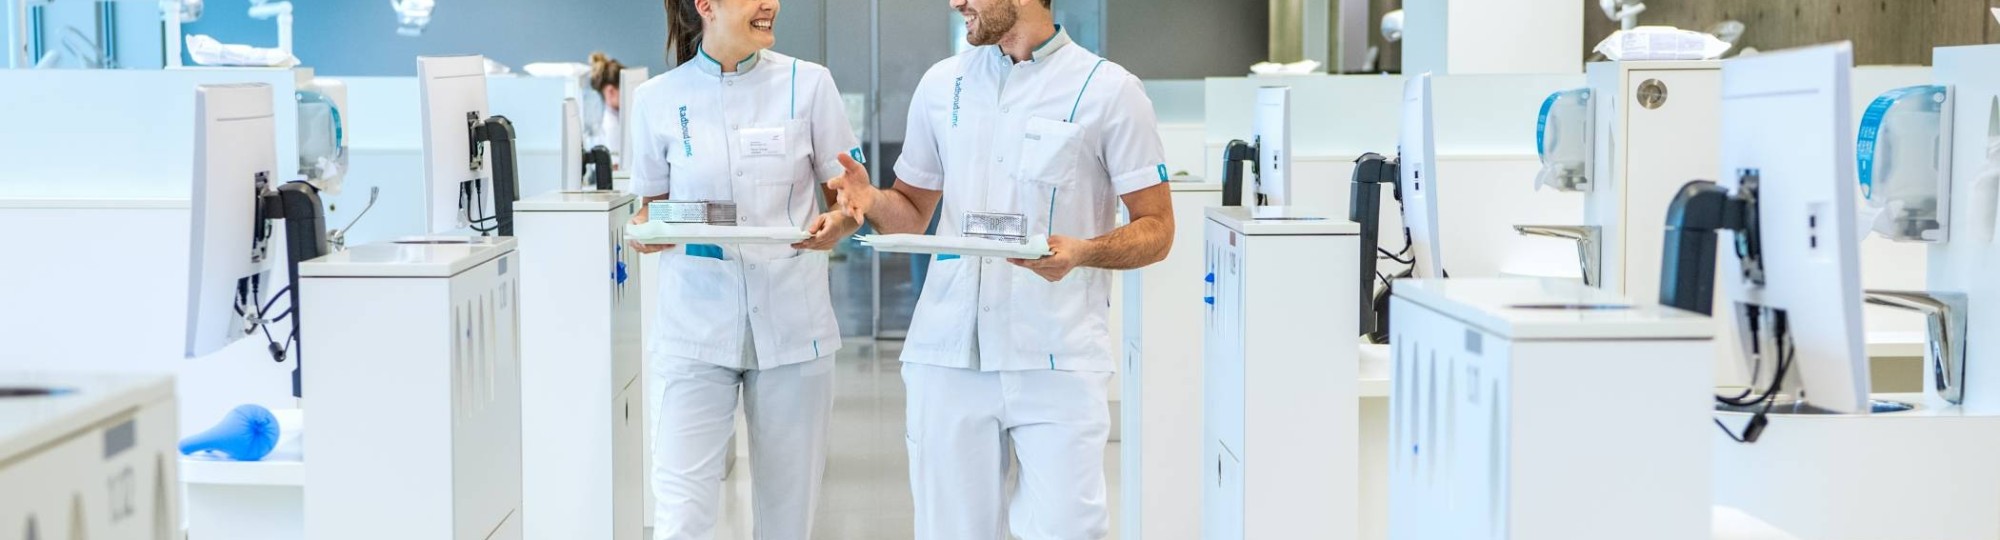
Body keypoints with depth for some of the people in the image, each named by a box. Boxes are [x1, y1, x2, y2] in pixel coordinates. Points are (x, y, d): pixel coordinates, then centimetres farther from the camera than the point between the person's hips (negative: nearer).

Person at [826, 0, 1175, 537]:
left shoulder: (1109, 90, 1)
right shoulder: (942, 84, 14)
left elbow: (1156, 229, 0)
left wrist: (1082, 252, -19)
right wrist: (872, 200, -2)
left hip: (1057, 363, -3)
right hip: (948, 353, 4)